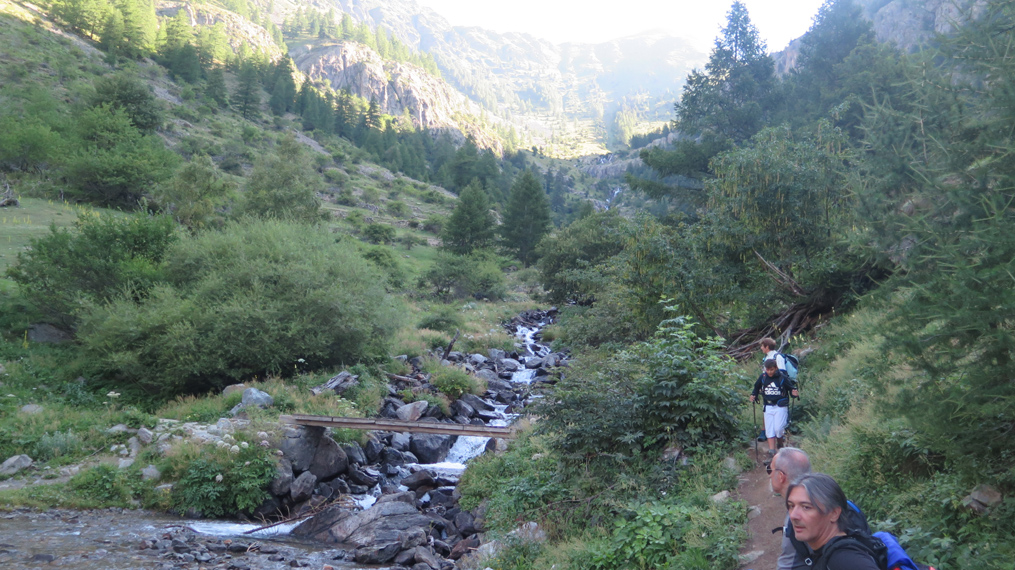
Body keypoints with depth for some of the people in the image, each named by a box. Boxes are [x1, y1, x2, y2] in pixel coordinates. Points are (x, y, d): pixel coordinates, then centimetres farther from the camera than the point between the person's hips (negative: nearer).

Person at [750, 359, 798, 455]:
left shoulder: (783, 378, -9)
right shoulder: (763, 377, 0)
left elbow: (791, 388, -1)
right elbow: (757, 387, 16)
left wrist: (794, 393, -21)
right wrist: (753, 395, 0)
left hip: (780, 407, -3)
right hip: (768, 407, 3)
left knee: (778, 428, -9)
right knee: (769, 430, 1)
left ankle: (780, 443, 23)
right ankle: (772, 451, 4)